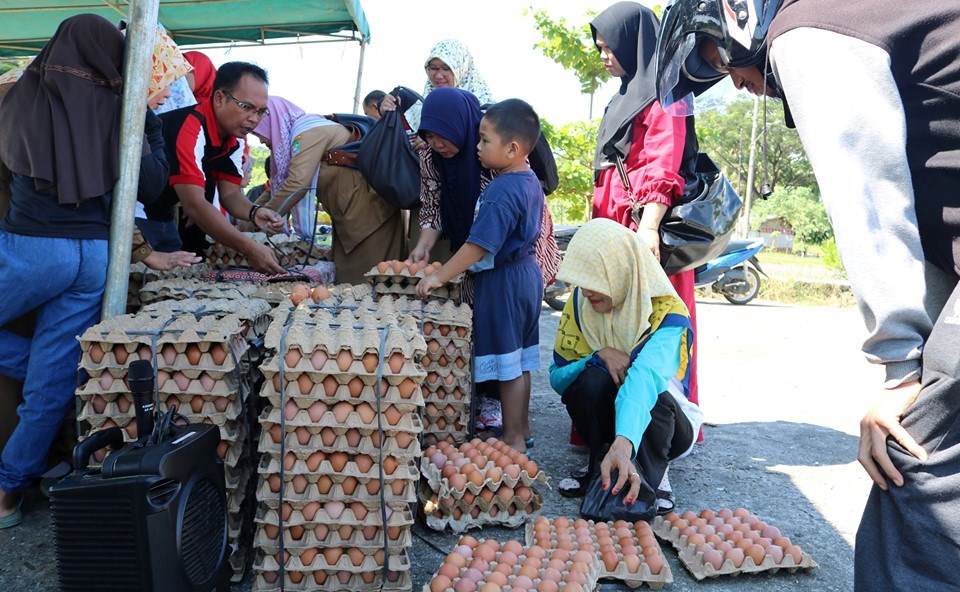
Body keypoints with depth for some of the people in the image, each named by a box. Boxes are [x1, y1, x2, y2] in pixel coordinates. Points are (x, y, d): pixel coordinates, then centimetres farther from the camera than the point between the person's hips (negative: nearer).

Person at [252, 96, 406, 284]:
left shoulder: (309, 132, -12)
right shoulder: (304, 131, 17)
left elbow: (296, 184, -21)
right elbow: (278, 183, 21)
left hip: (368, 208, -10)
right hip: (352, 212, 10)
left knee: (366, 283, -9)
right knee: (347, 278, 8)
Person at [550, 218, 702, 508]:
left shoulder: (667, 314, -26)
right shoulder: (579, 303, -12)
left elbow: (645, 377, -47)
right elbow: (557, 377, -9)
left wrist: (623, 444, -63)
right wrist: (599, 357, -29)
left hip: (653, 422, -3)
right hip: (602, 419, 3)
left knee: (650, 390, -37)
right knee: (594, 378, -31)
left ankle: (648, 479, -24)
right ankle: (602, 467, -16)